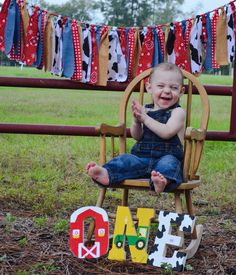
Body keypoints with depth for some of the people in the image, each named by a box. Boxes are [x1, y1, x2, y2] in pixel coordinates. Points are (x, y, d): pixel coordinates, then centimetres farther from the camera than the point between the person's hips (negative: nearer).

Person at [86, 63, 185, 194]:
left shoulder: (178, 112, 2)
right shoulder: (145, 110, 12)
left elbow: (166, 132, -14)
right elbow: (137, 136, 7)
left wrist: (145, 118, -13)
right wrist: (136, 121, -13)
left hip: (168, 157, -4)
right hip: (141, 157, 4)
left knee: (168, 162, -35)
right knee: (126, 159, -20)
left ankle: (163, 180, -68)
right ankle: (106, 173, -48)